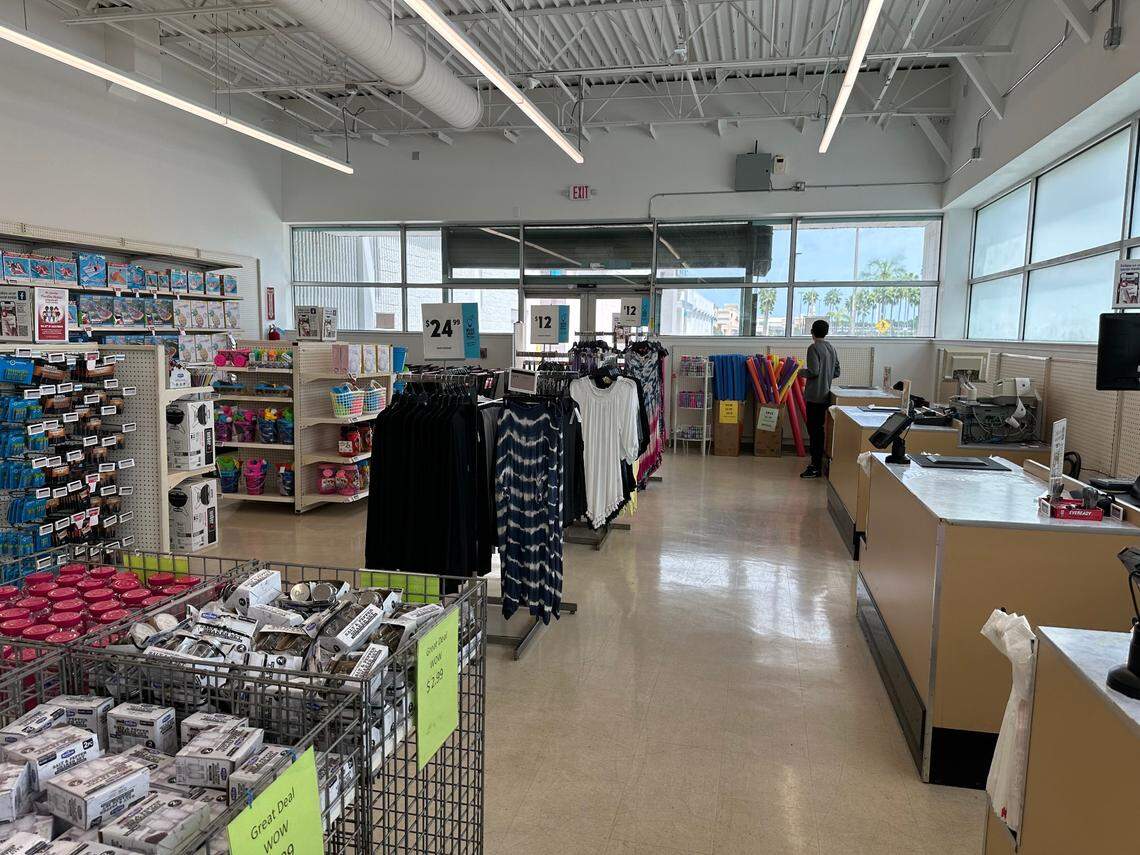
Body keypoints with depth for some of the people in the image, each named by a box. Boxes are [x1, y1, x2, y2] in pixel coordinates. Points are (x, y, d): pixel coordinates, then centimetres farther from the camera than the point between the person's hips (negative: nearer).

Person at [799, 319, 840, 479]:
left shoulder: (813, 348, -13)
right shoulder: (832, 348, 11)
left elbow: (813, 371, -19)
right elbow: (837, 372, 14)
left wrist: (802, 371, -1)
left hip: (814, 395, -8)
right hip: (825, 394, 8)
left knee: (814, 429, -6)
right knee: (818, 428, 15)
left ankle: (816, 467, -5)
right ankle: (817, 462, 21)